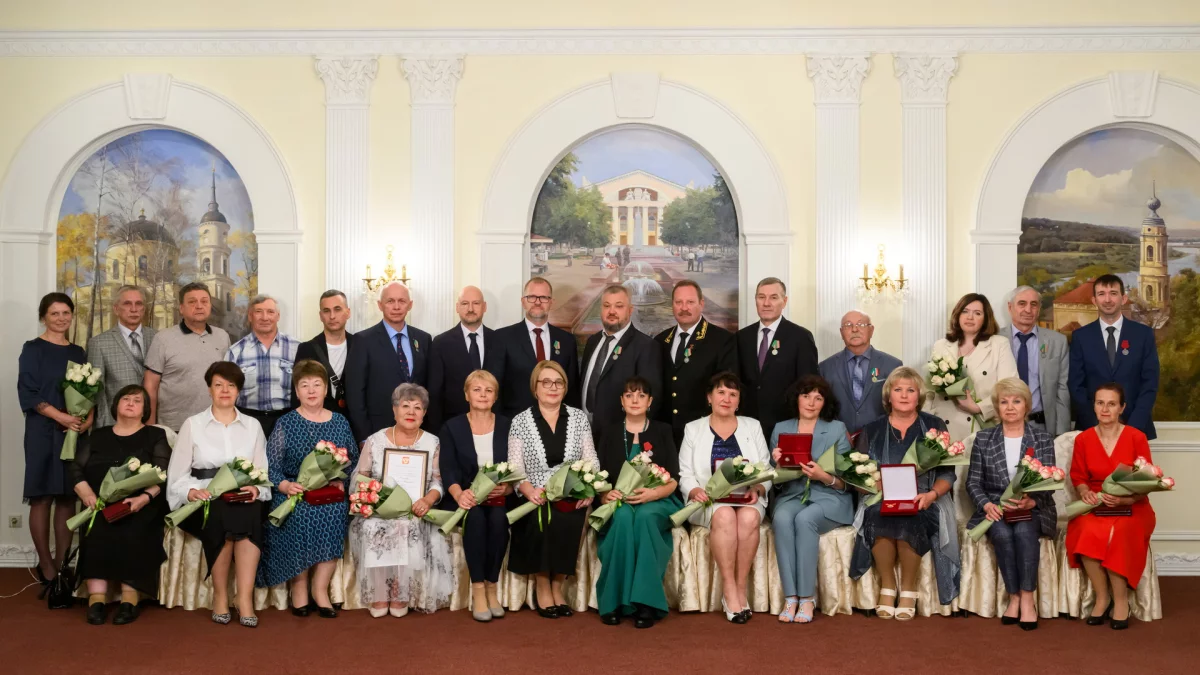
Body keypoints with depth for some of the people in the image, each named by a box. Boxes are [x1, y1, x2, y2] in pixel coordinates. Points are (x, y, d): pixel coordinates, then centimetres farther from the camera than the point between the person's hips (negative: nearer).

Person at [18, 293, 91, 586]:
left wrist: (90, 417, -7)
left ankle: (62, 564, 10)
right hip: (44, 431, -4)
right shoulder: (33, 349, -1)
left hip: (76, 431, 4)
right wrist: (60, 416, -18)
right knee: (43, 498, -1)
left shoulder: (78, 352, 13)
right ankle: (46, 566, 6)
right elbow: (27, 393, -8)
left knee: (68, 497, 5)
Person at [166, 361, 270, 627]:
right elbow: (177, 474, 5)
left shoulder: (252, 425, 16)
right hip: (205, 501, -1)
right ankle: (220, 595, -20)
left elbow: (262, 471, 12)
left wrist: (256, 488, -11)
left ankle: (245, 598, -34)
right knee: (220, 517, -35)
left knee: (251, 514, -34)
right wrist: (192, 491, -15)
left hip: (243, 501, 1)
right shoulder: (192, 425, 10)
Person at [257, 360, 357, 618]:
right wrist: (284, 485, -18)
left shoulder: (340, 423, 13)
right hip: (294, 491, -1)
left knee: (335, 513, -29)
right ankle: (299, 585, -12)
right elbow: (271, 464, 1)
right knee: (298, 516, -31)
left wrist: (342, 481, -7)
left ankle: (320, 587, -16)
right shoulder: (285, 424, 7)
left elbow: (353, 460, 13)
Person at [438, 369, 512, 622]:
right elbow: (448, 470, -5)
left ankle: (491, 586, -18)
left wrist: (506, 488, -19)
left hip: (499, 499, 1)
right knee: (475, 517, -34)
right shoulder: (451, 427, 6)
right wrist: (459, 494, -26)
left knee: (498, 519, -32)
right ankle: (478, 588, -27)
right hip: (465, 499, -1)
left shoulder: (507, 426, 8)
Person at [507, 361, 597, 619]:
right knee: (541, 519, -31)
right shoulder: (520, 421, 5)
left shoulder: (578, 417, 10)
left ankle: (557, 585, -8)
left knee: (570, 520, -29)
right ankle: (541, 585, -10)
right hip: (537, 499, -1)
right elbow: (515, 468, -2)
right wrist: (530, 491, -21)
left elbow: (591, 461, 7)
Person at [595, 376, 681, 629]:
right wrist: (604, 494, -16)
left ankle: (645, 602, -35)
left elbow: (673, 480, 3)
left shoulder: (663, 431, 12)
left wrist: (652, 493, -18)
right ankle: (614, 601, -33)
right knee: (623, 517, -35)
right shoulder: (609, 433, 16)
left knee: (644, 516, -36)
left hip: (655, 503, -1)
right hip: (619, 502, 1)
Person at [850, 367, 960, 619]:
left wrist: (932, 494, -16)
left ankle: (909, 590, -14)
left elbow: (947, 473, 4)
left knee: (909, 520, -34)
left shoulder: (934, 426, 9)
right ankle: (887, 586, -14)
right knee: (876, 517, -33)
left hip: (923, 502, -1)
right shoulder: (872, 431, 12)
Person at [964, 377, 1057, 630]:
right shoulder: (983, 439, 10)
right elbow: (973, 482, 6)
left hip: (1033, 509, 0)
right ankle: (1015, 597, -21)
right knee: (1002, 533, -32)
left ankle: (1027, 599, -26)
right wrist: (987, 504, -14)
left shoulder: (1042, 438, 9)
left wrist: (1031, 501, -20)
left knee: (1024, 531, -34)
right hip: (995, 510, 1)